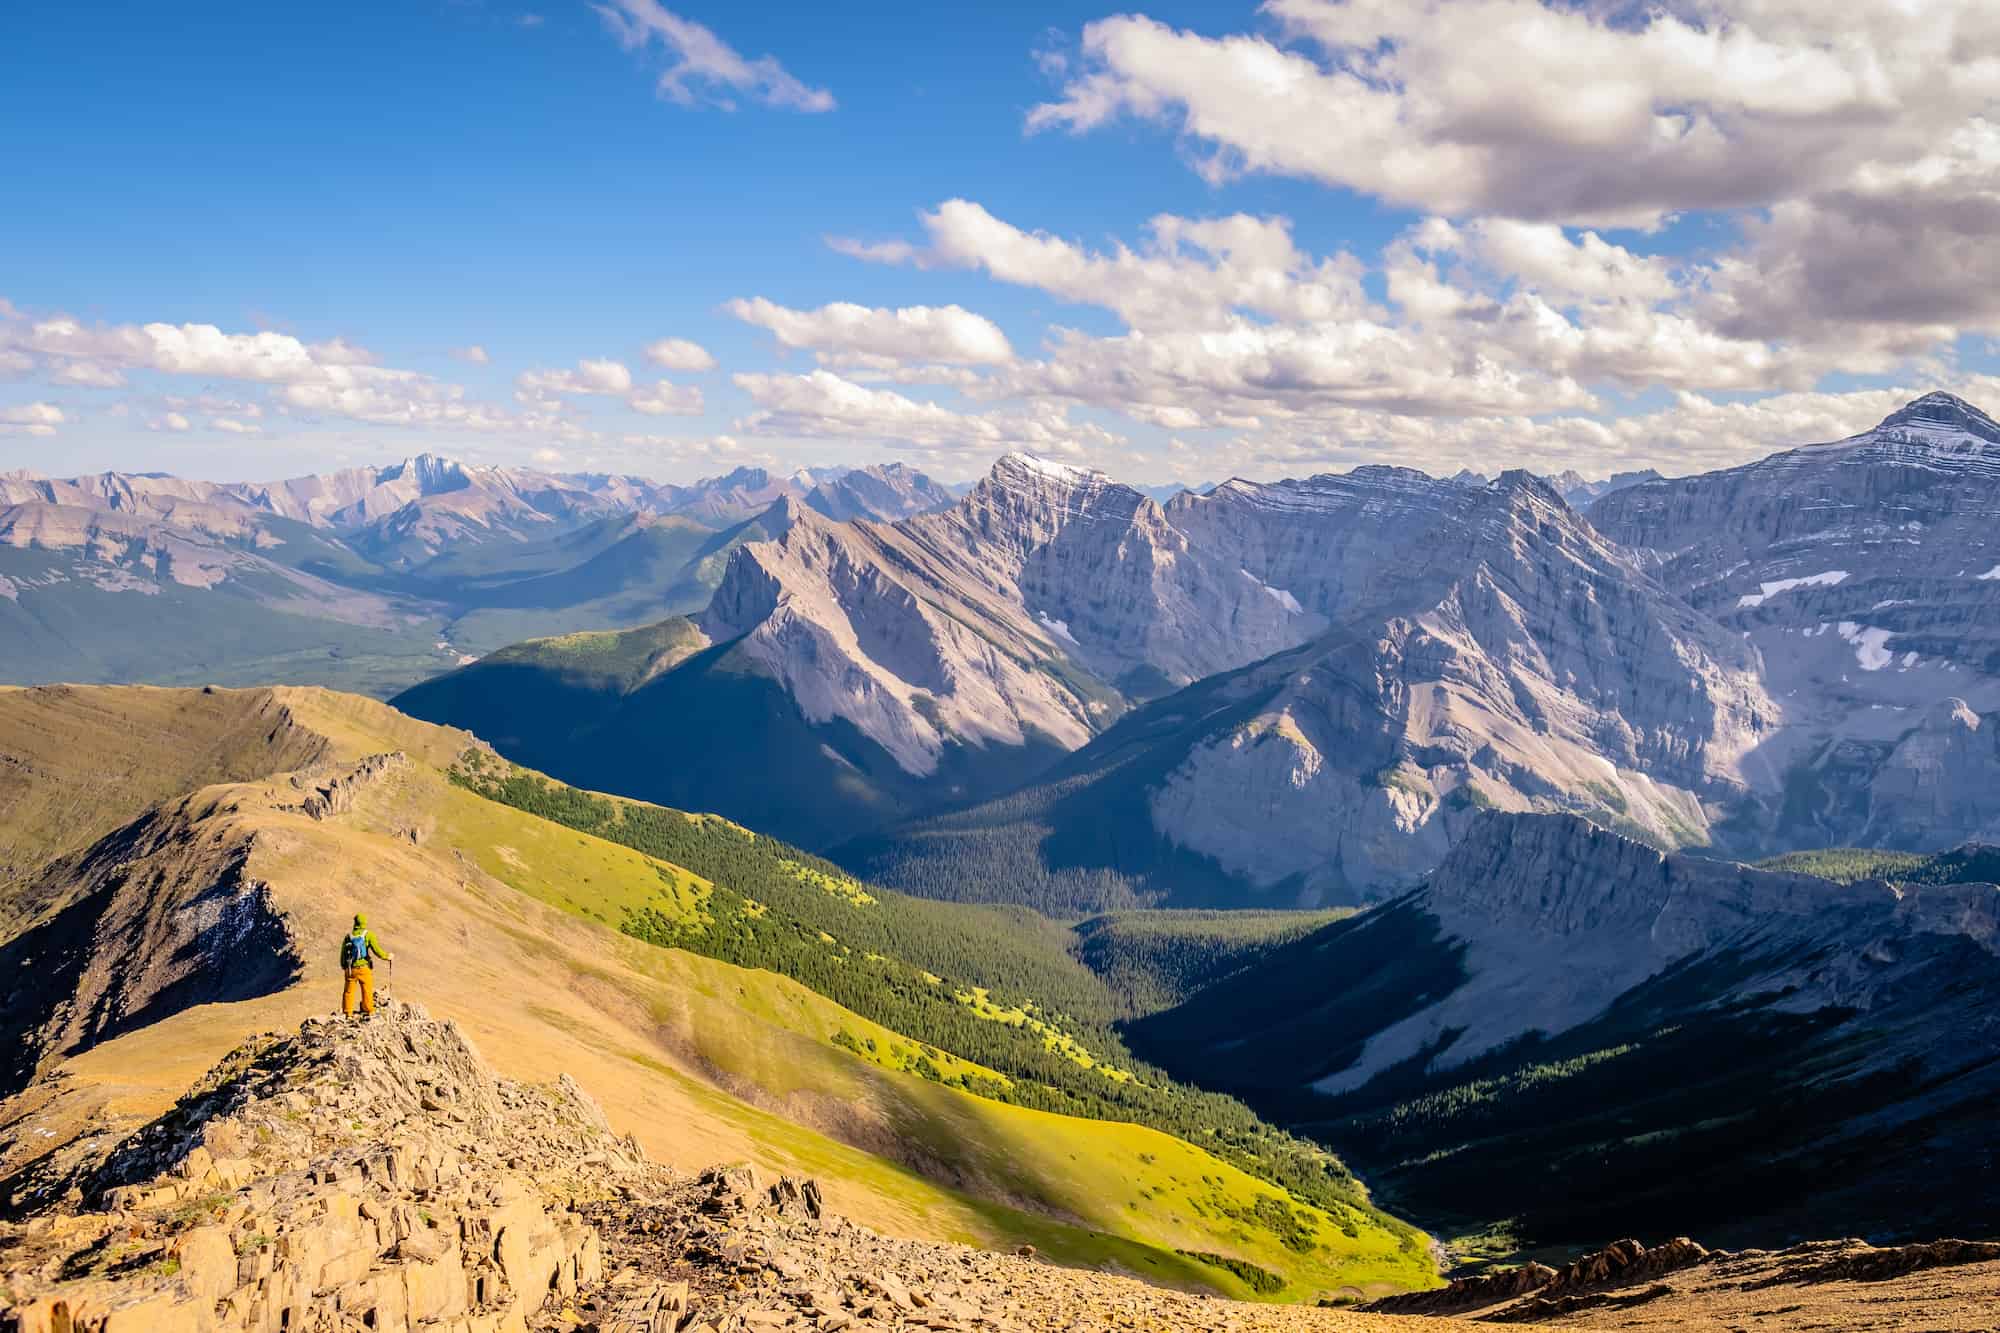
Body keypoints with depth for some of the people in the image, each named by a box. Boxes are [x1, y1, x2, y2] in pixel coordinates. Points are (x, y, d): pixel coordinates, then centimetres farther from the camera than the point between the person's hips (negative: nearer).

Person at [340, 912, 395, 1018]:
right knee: (367, 991, 5)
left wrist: (344, 966, 24)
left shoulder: (348, 936, 4)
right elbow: (377, 950, -12)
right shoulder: (368, 935, -7)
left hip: (350, 969, 3)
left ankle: (347, 1013, 12)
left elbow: (343, 952, 10)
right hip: (364, 968, -3)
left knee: (349, 991, 10)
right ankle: (369, 1012, 7)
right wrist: (387, 957, 3)